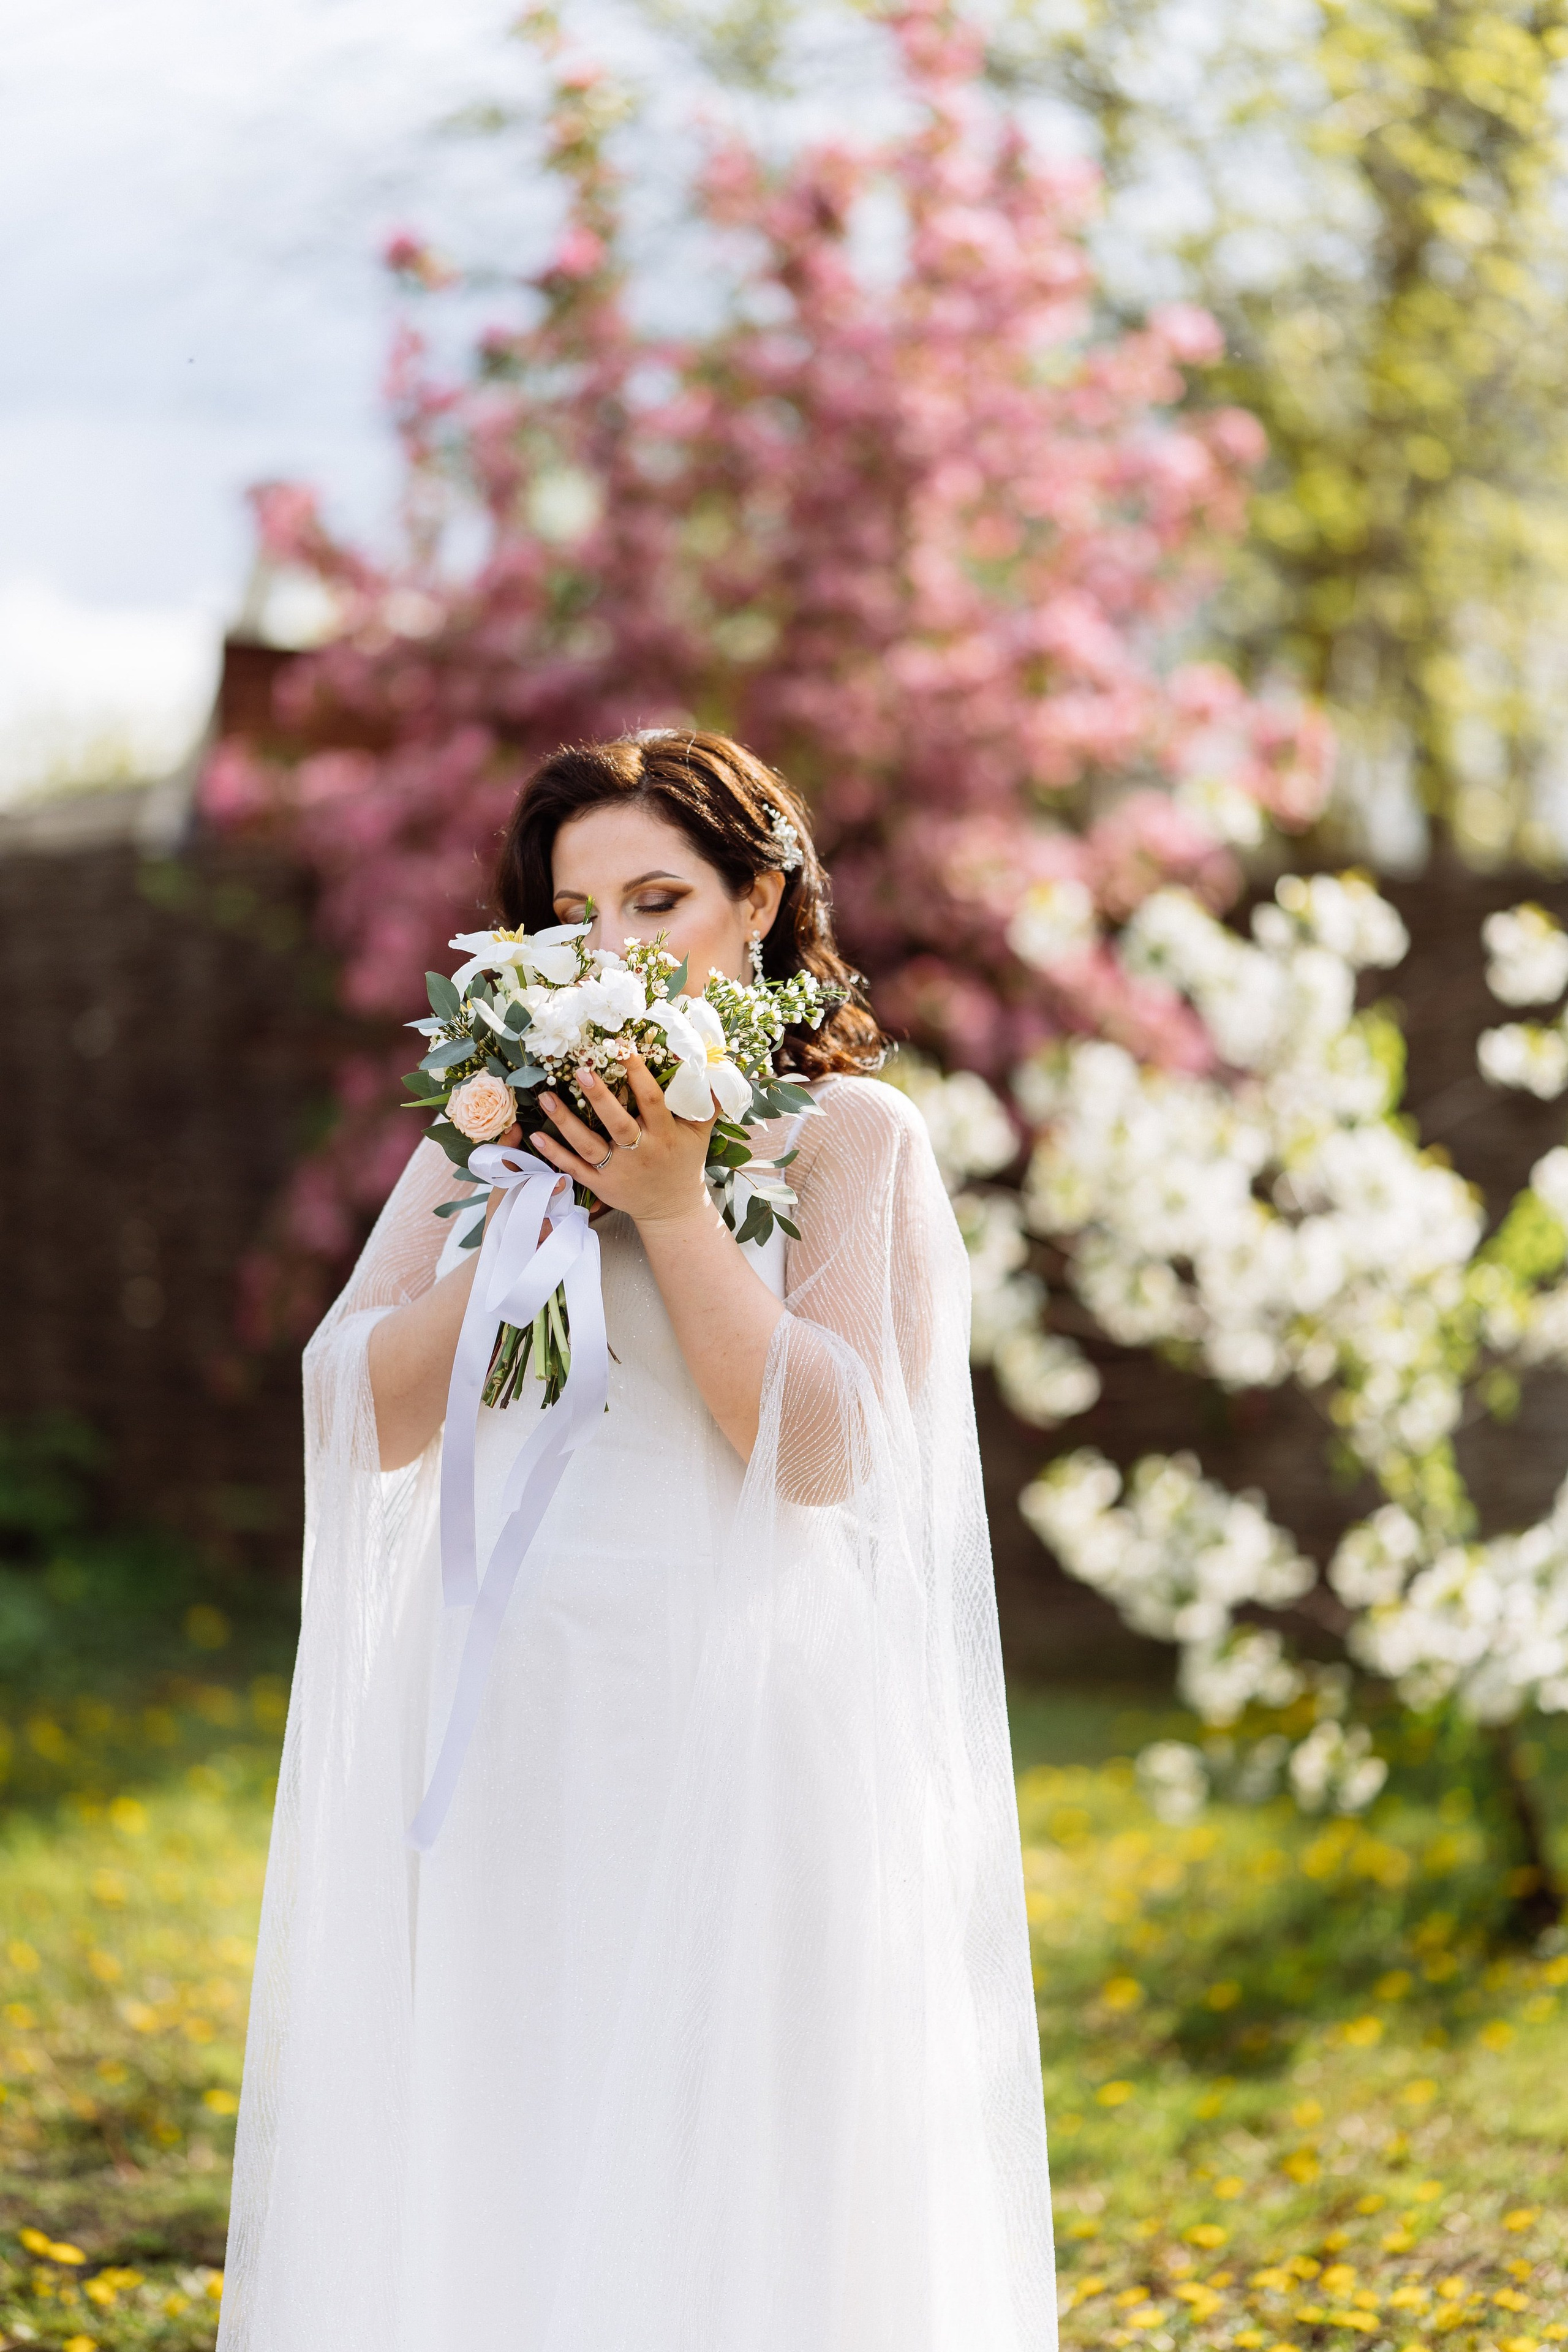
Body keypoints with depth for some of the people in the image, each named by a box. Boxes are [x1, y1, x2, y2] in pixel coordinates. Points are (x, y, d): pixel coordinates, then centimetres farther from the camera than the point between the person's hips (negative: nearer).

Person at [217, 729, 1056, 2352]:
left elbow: (825, 1451, -10)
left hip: (732, 1736, -4)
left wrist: (671, 1207, -14)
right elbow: (358, 1415, 4)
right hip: (494, 1730, 4)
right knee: (474, 2203, 4)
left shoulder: (848, 1134, 1)